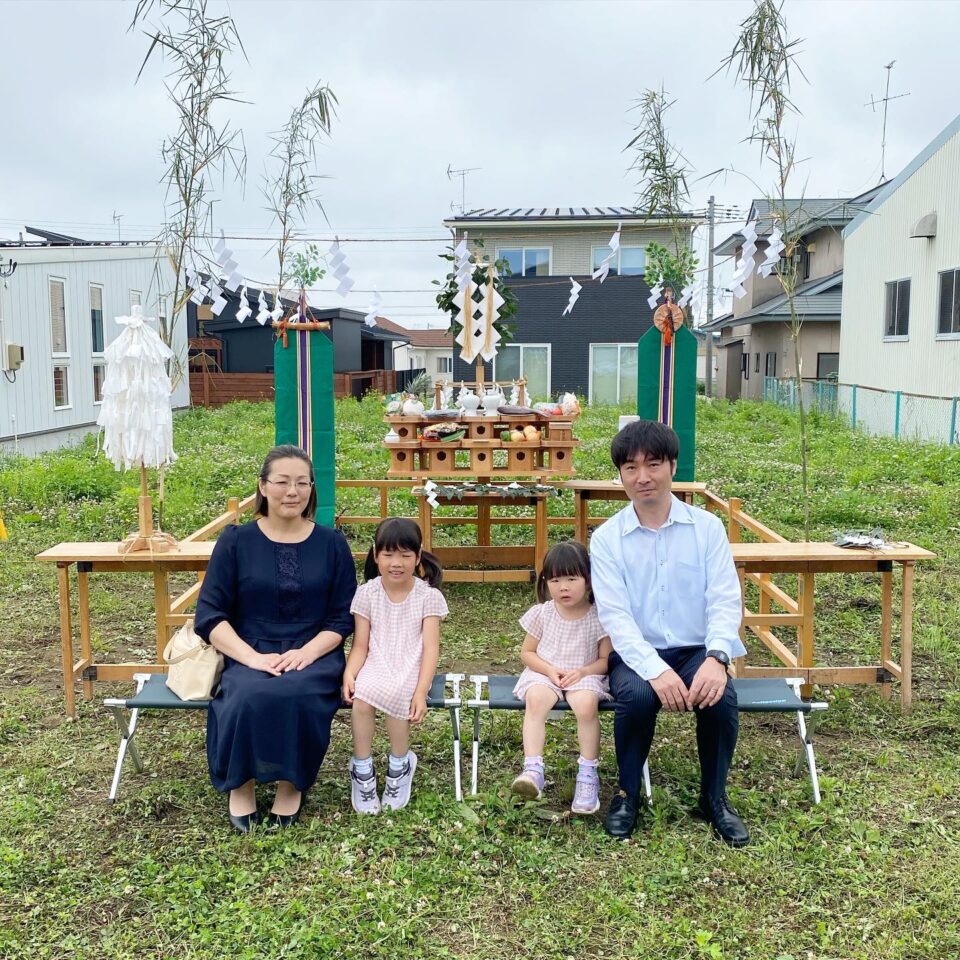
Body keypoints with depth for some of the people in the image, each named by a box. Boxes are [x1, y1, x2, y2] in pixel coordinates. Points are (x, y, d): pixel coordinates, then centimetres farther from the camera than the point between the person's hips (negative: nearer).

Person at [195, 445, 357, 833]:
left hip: (314, 655, 0)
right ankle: (241, 783, -8)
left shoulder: (331, 543, 8)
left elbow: (343, 617, 5)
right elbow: (209, 614, -1)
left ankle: (292, 782, -8)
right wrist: (252, 657, -16)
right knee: (249, 697, -33)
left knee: (296, 695, -33)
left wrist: (307, 652, -14)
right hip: (249, 656, 0)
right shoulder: (235, 541, 5)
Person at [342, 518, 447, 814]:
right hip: (376, 665, 2)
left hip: (411, 667, -2)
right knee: (361, 698, -31)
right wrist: (349, 674, -20)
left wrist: (421, 691, -22)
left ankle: (400, 766, -7)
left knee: (394, 695, -34)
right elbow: (360, 645, 1)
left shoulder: (428, 596, -3)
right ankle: (362, 770, -7)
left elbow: (431, 648, -8)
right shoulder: (367, 593, 2)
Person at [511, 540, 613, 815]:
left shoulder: (598, 616, -4)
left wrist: (583, 671, -19)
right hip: (544, 673, 1)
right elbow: (527, 653, 7)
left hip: (584, 676, -1)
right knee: (536, 700, -33)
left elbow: (606, 659, 0)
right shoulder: (542, 613, 1)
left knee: (586, 704, -34)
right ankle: (533, 769, -35)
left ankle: (588, 774, -20)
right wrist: (550, 670, -11)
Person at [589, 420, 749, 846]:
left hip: (696, 650, 1)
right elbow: (615, 615, -11)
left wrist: (716, 657, -25)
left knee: (721, 697, -29)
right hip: (636, 654, -1)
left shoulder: (707, 527, 1)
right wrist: (655, 670, -27)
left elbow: (725, 600, -6)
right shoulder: (606, 538, -2)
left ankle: (714, 798, -1)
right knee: (636, 695, -32)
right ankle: (627, 793, -4)